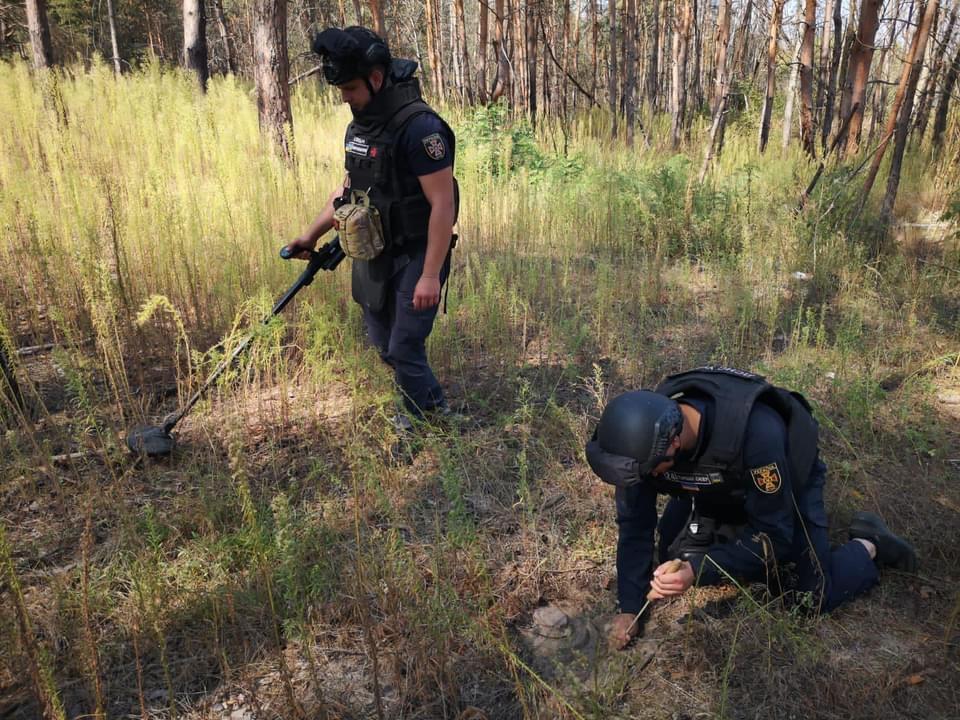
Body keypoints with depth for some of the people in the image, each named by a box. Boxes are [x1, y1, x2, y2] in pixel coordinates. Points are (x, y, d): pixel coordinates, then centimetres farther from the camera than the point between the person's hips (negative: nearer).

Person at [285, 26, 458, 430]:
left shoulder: (419, 127, -20)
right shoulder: (359, 126, 7)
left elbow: (443, 204, -23)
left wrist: (430, 276, -25)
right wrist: (311, 236, 20)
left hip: (415, 257, -9)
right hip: (373, 257, 9)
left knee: (403, 350, -4)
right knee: (384, 344, 16)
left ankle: (422, 423, 20)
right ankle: (434, 404, 36)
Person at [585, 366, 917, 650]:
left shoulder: (755, 432, -46)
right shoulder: (646, 429, -32)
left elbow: (774, 533, -35)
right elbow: (635, 523, -21)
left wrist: (698, 570, -46)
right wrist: (629, 607, -20)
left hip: (786, 485, -4)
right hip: (717, 490, 4)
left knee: (817, 599, -7)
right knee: (671, 562, 4)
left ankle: (869, 544, 20)